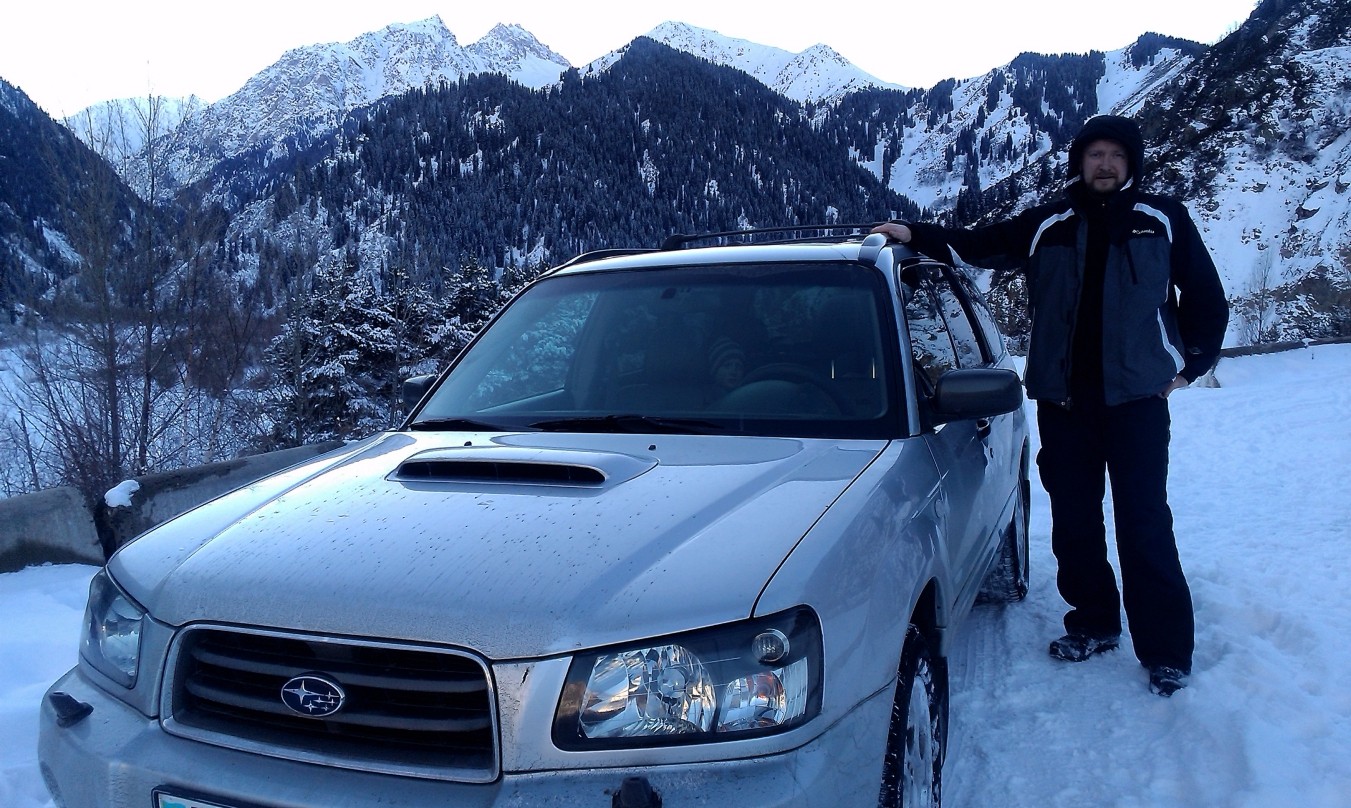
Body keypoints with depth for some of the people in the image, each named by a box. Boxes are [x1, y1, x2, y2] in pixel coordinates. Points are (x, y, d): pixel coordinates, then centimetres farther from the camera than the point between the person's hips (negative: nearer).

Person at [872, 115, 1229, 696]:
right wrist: (914, 234, 6)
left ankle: (1168, 652, 5)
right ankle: (1093, 625, 25)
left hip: (1136, 397, -3)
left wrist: (1188, 366, 6)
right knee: (1073, 523, 9)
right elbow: (977, 244, 16)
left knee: (1145, 526, -5)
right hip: (1062, 399, 3)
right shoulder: (1047, 225, 11)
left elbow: (1206, 298, 11)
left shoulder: (1163, 221, 6)